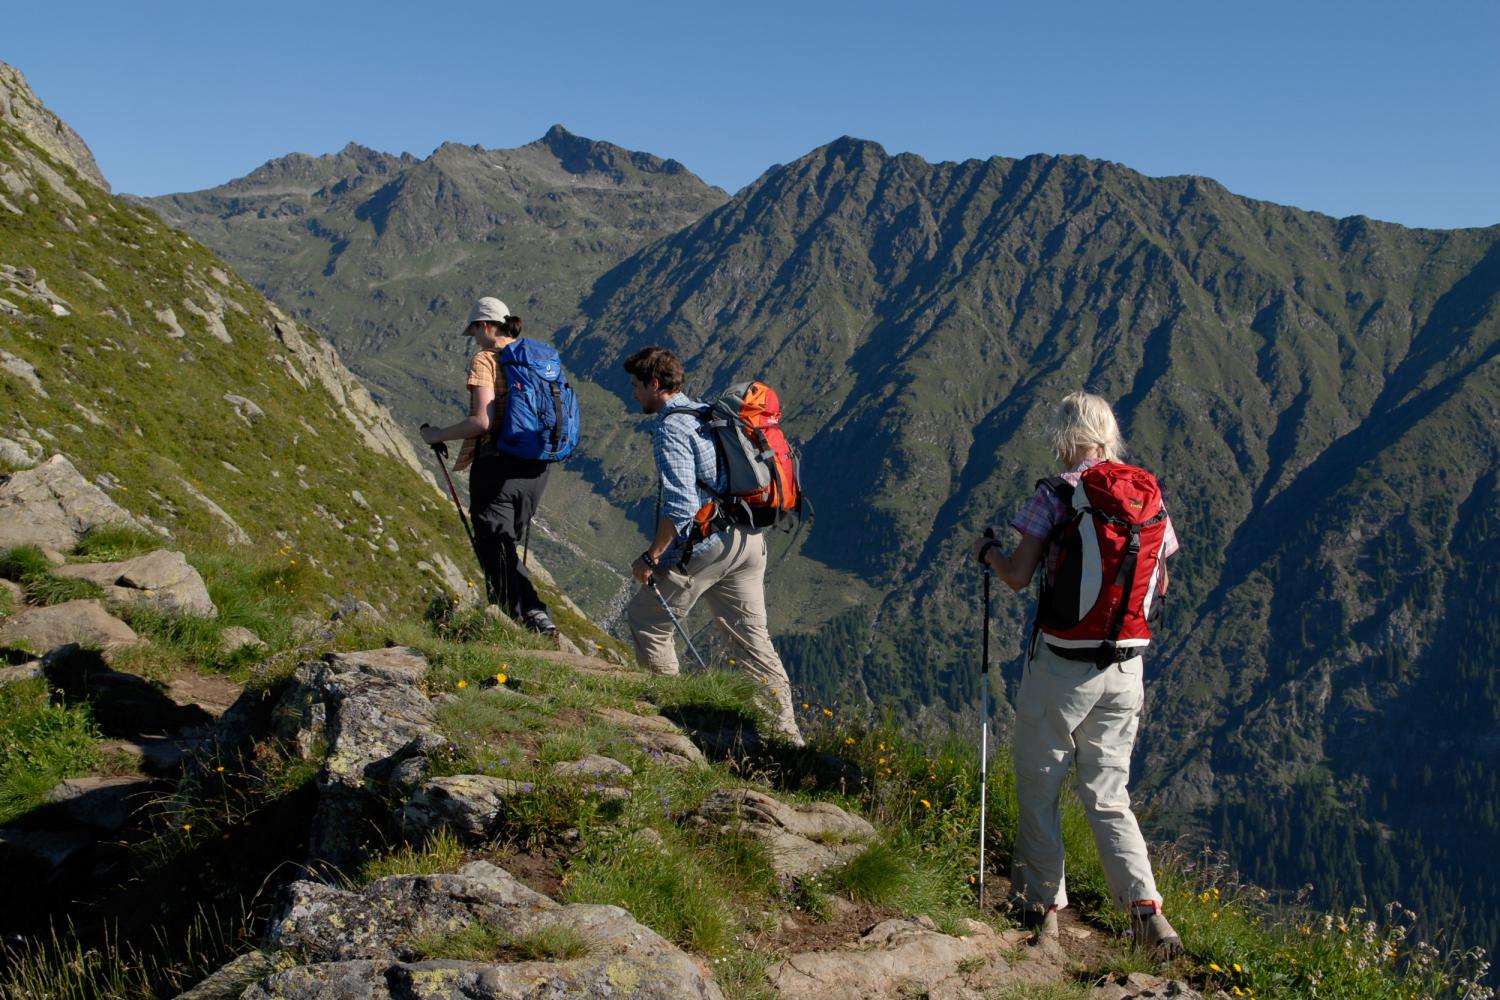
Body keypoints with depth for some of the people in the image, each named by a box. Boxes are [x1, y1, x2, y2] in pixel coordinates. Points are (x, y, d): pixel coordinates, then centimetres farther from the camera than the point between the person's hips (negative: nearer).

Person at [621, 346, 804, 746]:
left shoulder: (671, 427, -12)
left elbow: (680, 504, -22)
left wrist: (650, 557, -14)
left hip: (707, 544, -9)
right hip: (750, 539, 9)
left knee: (646, 619, 8)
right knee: (752, 636, 12)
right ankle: (785, 731, 13)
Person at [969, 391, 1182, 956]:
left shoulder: (1056, 494, -11)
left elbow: (1017, 576, -15)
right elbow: (1160, 585, 11)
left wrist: (987, 551, 5)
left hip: (1062, 666, -4)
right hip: (1126, 669, 5)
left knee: (1038, 787, 14)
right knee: (1108, 794, 15)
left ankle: (1043, 904, 22)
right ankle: (1145, 907, 3)